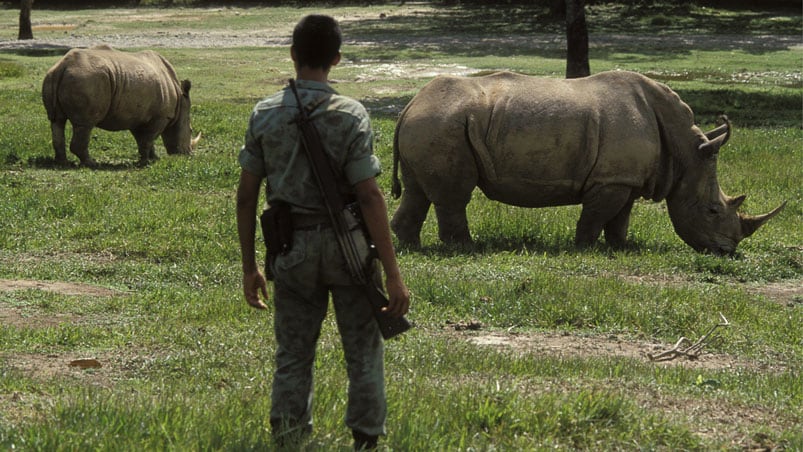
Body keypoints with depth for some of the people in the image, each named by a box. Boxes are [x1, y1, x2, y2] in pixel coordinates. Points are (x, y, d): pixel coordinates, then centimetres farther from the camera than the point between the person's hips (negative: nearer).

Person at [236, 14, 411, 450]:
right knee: (363, 348, 8)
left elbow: (246, 195, 2)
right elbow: (369, 196, -14)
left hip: (291, 249, 3)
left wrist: (249, 266, 11)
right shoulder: (350, 115, -10)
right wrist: (392, 273, -12)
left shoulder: (264, 115, -1)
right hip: (345, 243, -3)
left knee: (293, 353, 9)